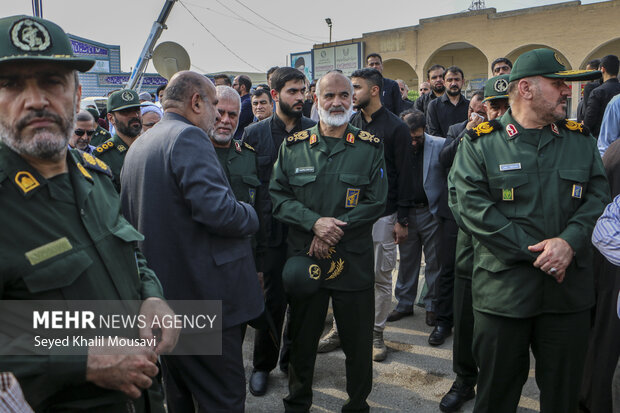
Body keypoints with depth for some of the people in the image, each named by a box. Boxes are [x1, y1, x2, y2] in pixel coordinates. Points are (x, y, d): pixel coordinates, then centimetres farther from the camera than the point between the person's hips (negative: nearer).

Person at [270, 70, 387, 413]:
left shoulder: (370, 147, 1)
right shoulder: (293, 146, 4)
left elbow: (376, 201, -4)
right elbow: (277, 195, 0)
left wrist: (335, 231, -15)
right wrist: (314, 222, -15)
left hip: (354, 260, -1)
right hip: (303, 257, 1)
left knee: (358, 342, 10)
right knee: (301, 338, 15)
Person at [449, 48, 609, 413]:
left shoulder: (581, 140, 9)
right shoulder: (481, 144, -4)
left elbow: (598, 197, 3)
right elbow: (470, 207, -13)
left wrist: (569, 242, -16)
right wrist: (535, 251, -16)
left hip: (570, 292, 4)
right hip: (503, 290, -3)